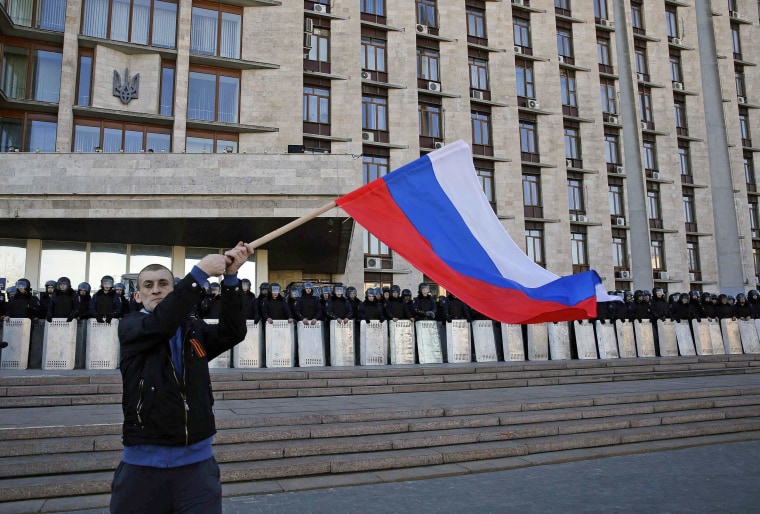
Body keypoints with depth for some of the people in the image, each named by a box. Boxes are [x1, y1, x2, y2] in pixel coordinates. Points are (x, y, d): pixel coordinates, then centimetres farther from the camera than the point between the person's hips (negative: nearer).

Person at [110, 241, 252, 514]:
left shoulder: (194, 329, 9)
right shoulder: (130, 326, 1)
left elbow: (233, 332, -9)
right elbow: (161, 323, -20)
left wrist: (230, 277, -19)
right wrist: (199, 272, -25)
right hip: (143, 463, -2)